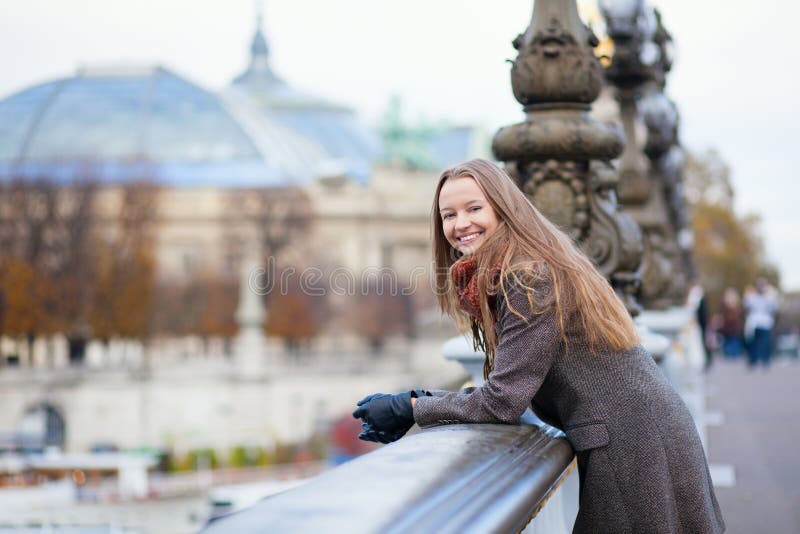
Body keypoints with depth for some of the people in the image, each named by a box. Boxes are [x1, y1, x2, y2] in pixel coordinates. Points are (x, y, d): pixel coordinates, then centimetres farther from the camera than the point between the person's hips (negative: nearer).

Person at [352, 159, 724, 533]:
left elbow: (503, 401, -19)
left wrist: (409, 409, -11)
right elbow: (513, 389, 10)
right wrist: (423, 399, 0)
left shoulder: (532, 279, -17)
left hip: (633, 443, -9)